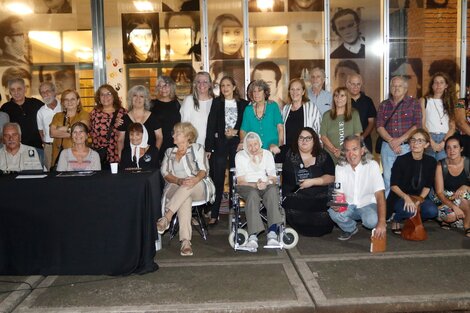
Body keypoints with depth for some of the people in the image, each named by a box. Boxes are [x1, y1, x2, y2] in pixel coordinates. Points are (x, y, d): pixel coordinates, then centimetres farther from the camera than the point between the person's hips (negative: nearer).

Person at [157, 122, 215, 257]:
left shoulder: (197, 148, 12)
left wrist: (195, 180, -25)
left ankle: (166, 218, -45)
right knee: (185, 198, -35)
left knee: (188, 186, -38)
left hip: (198, 186, -1)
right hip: (176, 187, 1)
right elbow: (165, 173, 7)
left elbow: (204, 170, -2)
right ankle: (185, 240, -47)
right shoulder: (169, 152, 22)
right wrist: (179, 181, -14)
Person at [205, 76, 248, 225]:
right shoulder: (217, 103, 7)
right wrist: (209, 147, -5)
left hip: (236, 143, 1)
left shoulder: (243, 104, 8)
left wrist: (236, 131, -8)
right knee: (218, 179, -3)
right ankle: (214, 214, 1)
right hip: (220, 144, -1)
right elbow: (211, 125, 1)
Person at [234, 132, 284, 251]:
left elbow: (273, 178, 9)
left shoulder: (267, 154, 17)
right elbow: (240, 181, 0)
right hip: (247, 187, -2)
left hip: (266, 186, 2)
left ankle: (272, 232, -49)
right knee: (253, 194, -39)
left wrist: (265, 183, -15)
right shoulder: (240, 155, 11)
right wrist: (255, 185, -18)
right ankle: (253, 236, -52)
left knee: (273, 190, -35)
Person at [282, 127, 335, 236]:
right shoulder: (289, 154, 9)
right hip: (294, 201, 0)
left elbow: (331, 177, 0)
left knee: (322, 226, -16)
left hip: (319, 201, 0)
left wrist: (312, 181, -12)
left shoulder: (323, 156, 7)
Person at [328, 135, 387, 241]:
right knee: (333, 212, -28)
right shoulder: (340, 167, -7)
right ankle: (350, 229, 5)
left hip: (368, 205, -3)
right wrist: (337, 204, -31)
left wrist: (382, 222, -34)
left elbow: (380, 195, -22)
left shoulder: (372, 165, -16)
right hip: (349, 206, 3)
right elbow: (340, 193, -5)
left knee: (372, 221, -35)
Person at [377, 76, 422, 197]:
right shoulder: (384, 105, 12)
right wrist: (391, 141, -12)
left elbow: (417, 126, -5)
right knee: (388, 179, 4)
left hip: (407, 147, -2)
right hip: (387, 147, 2)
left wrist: (399, 140, -14)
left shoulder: (414, 104, 5)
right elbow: (379, 126, 2)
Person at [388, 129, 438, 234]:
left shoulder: (431, 161, -1)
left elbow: (427, 186, 0)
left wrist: (419, 201, -17)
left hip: (420, 197, 3)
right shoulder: (401, 160, -10)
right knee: (408, 211, -34)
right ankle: (396, 219, 2)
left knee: (432, 211, -26)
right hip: (400, 197, -3)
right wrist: (406, 197, -28)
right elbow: (393, 185, -10)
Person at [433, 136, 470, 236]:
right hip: (445, 199, -1)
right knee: (452, 215, -33)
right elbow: (439, 192, -14)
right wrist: (453, 206, -29)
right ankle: (446, 219, 7)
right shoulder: (441, 165, -12)